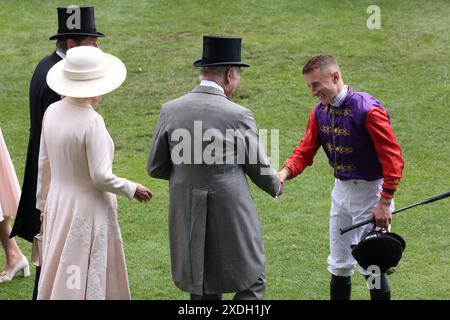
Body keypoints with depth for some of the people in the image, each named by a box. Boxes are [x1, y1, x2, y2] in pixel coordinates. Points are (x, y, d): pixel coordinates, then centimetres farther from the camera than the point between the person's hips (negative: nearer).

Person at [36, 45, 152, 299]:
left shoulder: (53, 112, -3)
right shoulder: (92, 122, -24)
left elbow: (44, 164, 8)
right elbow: (101, 177, -23)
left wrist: (44, 203, 20)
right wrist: (132, 189, -5)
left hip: (58, 205, 7)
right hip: (88, 212, -7)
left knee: (60, 278, 18)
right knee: (86, 283, 4)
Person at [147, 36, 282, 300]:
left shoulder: (171, 110, -3)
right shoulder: (239, 116, -14)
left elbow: (155, 168, 6)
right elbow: (258, 167, -1)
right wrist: (276, 185, 21)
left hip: (188, 218, 4)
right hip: (232, 217, -4)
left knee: (202, 291, 16)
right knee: (251, 283, 11)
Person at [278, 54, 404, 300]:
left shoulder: (368, 110, -23)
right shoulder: (320, 112, 0)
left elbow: (393, 158, -22)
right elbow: (305, 150, 4)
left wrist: (384, 203, -22)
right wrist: (285, 173, -17)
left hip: (370, 190, -7)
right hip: (341, 190, 7)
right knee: (339, 265, 16)